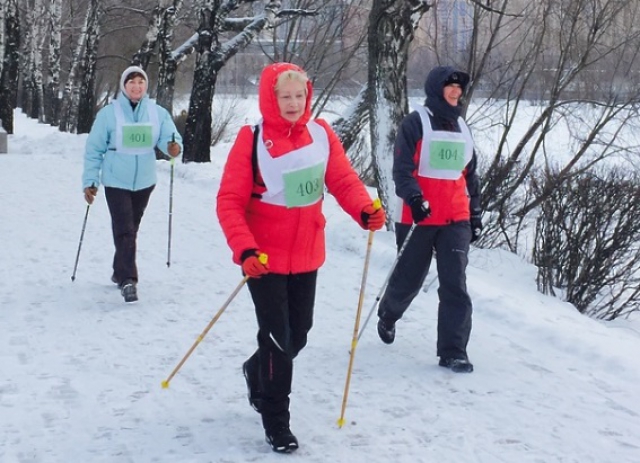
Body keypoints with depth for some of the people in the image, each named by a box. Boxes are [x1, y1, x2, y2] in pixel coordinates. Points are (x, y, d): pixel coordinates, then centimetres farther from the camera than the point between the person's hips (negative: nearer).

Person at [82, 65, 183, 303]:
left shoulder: (158, 113, -2)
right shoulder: (109, 113, -8)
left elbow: (169, 137, -10)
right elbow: (94, 149, -4)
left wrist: (174, 146, -34)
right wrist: (90, 181, -6)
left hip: (144, 181, 4)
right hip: (116, 181, -3)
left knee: (131, 229, 17)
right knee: (124, 230, -13)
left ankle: (120, 272, 33)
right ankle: (127, 280, -16)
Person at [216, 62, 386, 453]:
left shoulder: (321, 134, -2)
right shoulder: (252, 140, -14)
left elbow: (343, 179, -4)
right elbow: (230, 201, -15)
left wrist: (365, 209, -24)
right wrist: (244, 249, -27)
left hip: (306, 256, 5)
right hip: (265, 258, -5)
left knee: (298, 336, 16)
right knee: (277, 338, -2)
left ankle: (258, 372, 47)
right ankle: (276, 423, 15)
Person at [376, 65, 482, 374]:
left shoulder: (462, 128, 14)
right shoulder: (416, 123, -4)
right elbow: (402, 169, -11)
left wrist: (475, 215, 20)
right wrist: (414, 198, -27)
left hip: (456, 220, 4)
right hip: (419, 217, -4)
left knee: (455, 284, -6)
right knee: (409, 278, 10)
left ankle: (453, 351, -3)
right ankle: (387, 315, 42)